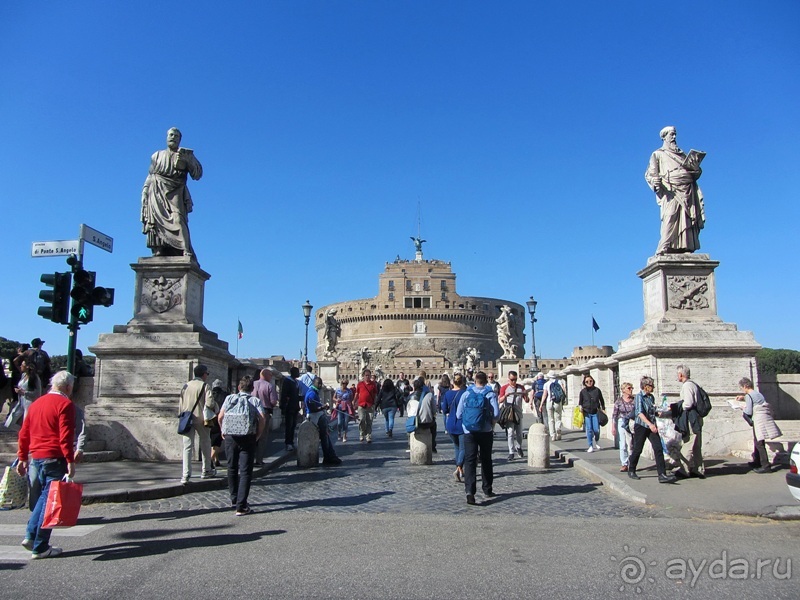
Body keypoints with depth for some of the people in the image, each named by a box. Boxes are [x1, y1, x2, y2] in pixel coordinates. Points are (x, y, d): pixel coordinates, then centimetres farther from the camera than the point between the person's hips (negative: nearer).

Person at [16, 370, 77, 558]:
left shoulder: (37, 403, 14)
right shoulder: (65, 404, -10)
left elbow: (24, 433, 15)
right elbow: (66, 436, -17)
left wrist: (22, 458, 21)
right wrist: (70, 461, -16)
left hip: (36, 458, 8)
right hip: (55, 458, -8)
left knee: (44, 497, 22)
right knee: (50, 500, 0)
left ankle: (30, 536, 18)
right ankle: (40, 548, 6)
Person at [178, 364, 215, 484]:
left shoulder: (186, 386, 10)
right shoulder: (205, 386, -6)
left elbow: (180, 404, 10)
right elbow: (209, 402, -18)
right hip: (200, 419, -3)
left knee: (187, 446, 2)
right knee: (205, 445, 14)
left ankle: (186, 475, -8)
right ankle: (206, 471, 24)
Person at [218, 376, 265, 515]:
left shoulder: (230, 398, 11)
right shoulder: (255, 401, 7)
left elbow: (220, 416, 1)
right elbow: (262, 418, -8)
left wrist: (223, 431, 15)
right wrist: (258, 434, 3)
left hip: (230, 437, 2)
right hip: (248, 438, -2)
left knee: (232, 469, 20)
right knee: (245, 471, 0)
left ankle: (234, 499, 34)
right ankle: (241, 506, -7)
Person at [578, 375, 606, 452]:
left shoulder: (597, 390, 4)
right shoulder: (583, 391, 4)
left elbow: (601, 400, 13)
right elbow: (580, 402, 12)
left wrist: (603, 409, 10)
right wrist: (580, 407, -5)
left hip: (595, 412, 0)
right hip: (587, 413, 0)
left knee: (596, 430, -3)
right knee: (589, 430, -3)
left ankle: (596, 442, 26)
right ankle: (590, 446, 8)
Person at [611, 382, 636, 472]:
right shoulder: (618, 401, 1)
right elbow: (614, 415, 4)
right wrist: (613, 427, 2)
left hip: (633, 424, 0)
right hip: (622, 423, 0)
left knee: (631, 445, 0)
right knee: (623, 445, 0)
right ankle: (624, 464, 8)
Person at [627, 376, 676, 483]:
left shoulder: (651, 397, 11)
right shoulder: (639, 397, -10)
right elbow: (640, 413, -21)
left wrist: (659, 413, 4)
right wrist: (650, 424, -31)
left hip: (652, 427, 6)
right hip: (641, 426, -6)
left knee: (658, 448, -8)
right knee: (637, 449, 4)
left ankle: (662, 475, -10)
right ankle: (631, 471, 24)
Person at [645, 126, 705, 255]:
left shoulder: (682, 154, 30)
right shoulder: (658, 154, 17)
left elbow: (696, 174, 26)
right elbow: (649, 174, 6)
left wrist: (696, 168, 2)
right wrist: (654, 181, -17)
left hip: (688, 192, 5)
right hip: (670, 192, -5)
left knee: (688, 221, -5)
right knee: (670, 220, -20)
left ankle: (685, 250, -7)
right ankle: (664, 251, -25)